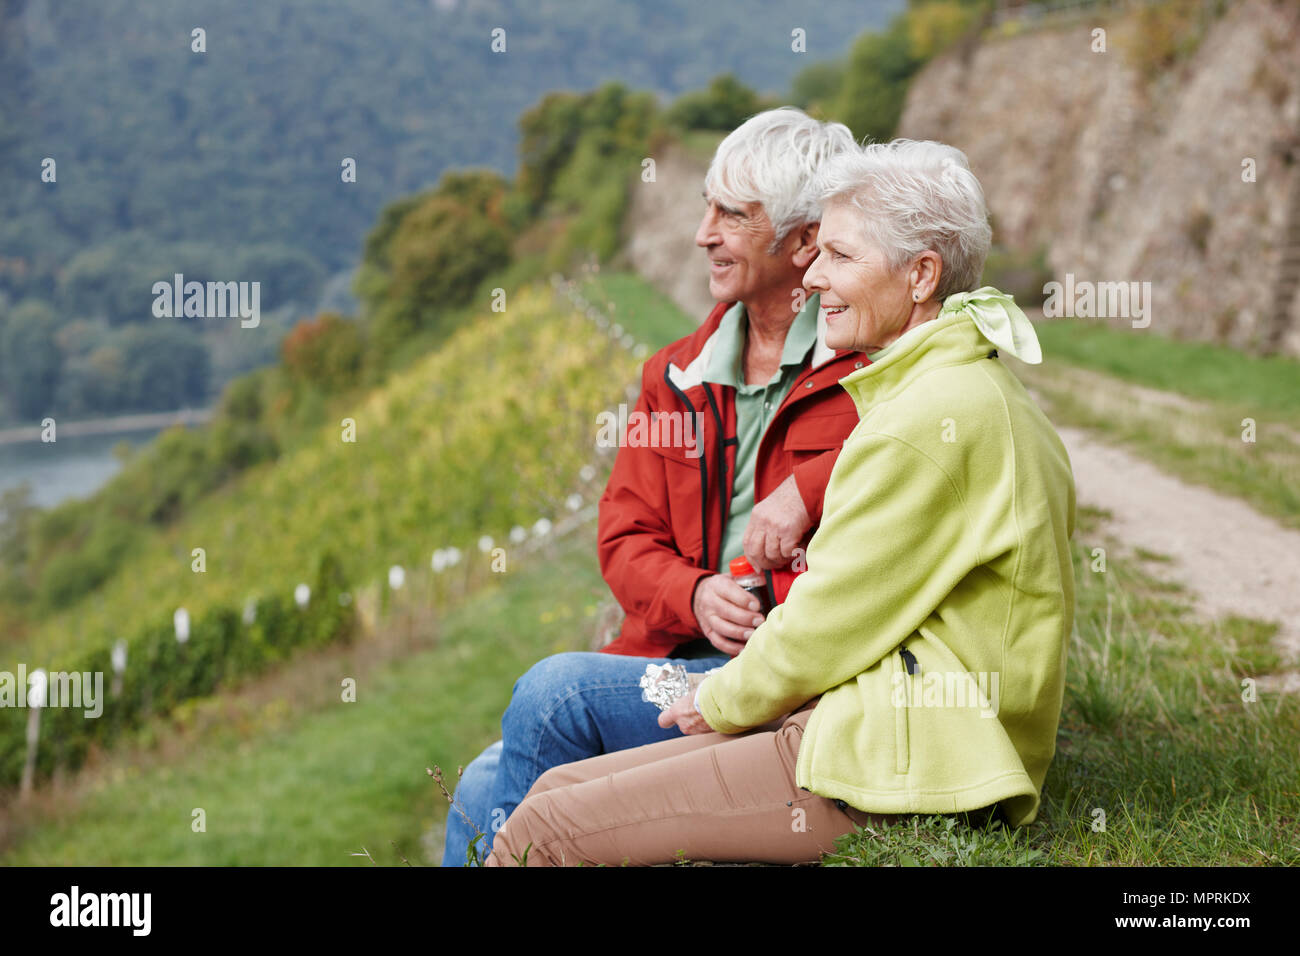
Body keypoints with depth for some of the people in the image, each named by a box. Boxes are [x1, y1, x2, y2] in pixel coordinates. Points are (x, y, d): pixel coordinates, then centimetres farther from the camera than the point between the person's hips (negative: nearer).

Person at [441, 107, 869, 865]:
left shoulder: (873, 367, -3)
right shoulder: (680, 376, 16)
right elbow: (626, 536, 14)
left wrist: (807, 490, -23)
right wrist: (694, 596, -10)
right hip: (686, 656, 6)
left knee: (555, 689, -21)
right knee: (486, 787, -12)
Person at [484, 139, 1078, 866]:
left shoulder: (932, 418, -17)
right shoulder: (981, 386, 15)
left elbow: (832, 620, -14)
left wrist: (725, 699, 4)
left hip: (892, 768, -10)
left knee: (543, 832, -11)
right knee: (557, 787, 7)